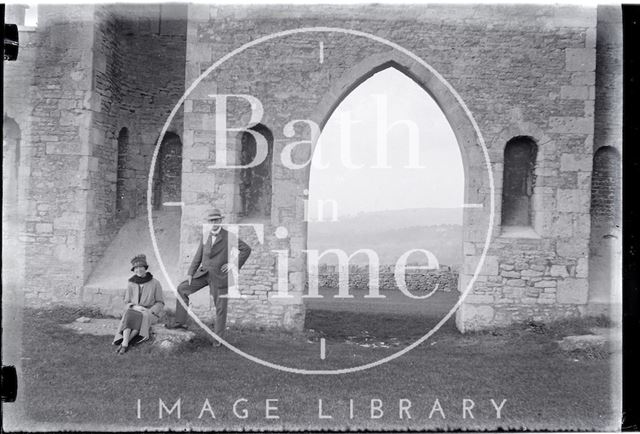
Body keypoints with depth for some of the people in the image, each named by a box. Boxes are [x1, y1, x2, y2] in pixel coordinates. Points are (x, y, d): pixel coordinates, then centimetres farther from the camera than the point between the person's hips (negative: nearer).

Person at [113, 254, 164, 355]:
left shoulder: (155, 283, -1)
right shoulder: (131, 284, 6)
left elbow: (160, 303, 3)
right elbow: (127, 303, 9)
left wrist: (150, 312, -16)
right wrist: (135, 307, -14)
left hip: (150, 314, -2)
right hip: (134, 311, 2)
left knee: (143, 317, -38)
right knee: (128, 316, -35)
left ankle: (125, 342, -37)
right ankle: (124, 345, -47)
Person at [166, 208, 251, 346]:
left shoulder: (228, 236, -7)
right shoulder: (205, 236, 8)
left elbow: (246, 249, -8)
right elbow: (198, 256, 10)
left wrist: (235, 265, -12)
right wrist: (190, 273, 3)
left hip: (220, 276, -5)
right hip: (204, 273, 5)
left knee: (220, 308, 1)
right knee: (182, 288, -1)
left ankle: (218, 338, 14)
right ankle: (180, 322, 5)